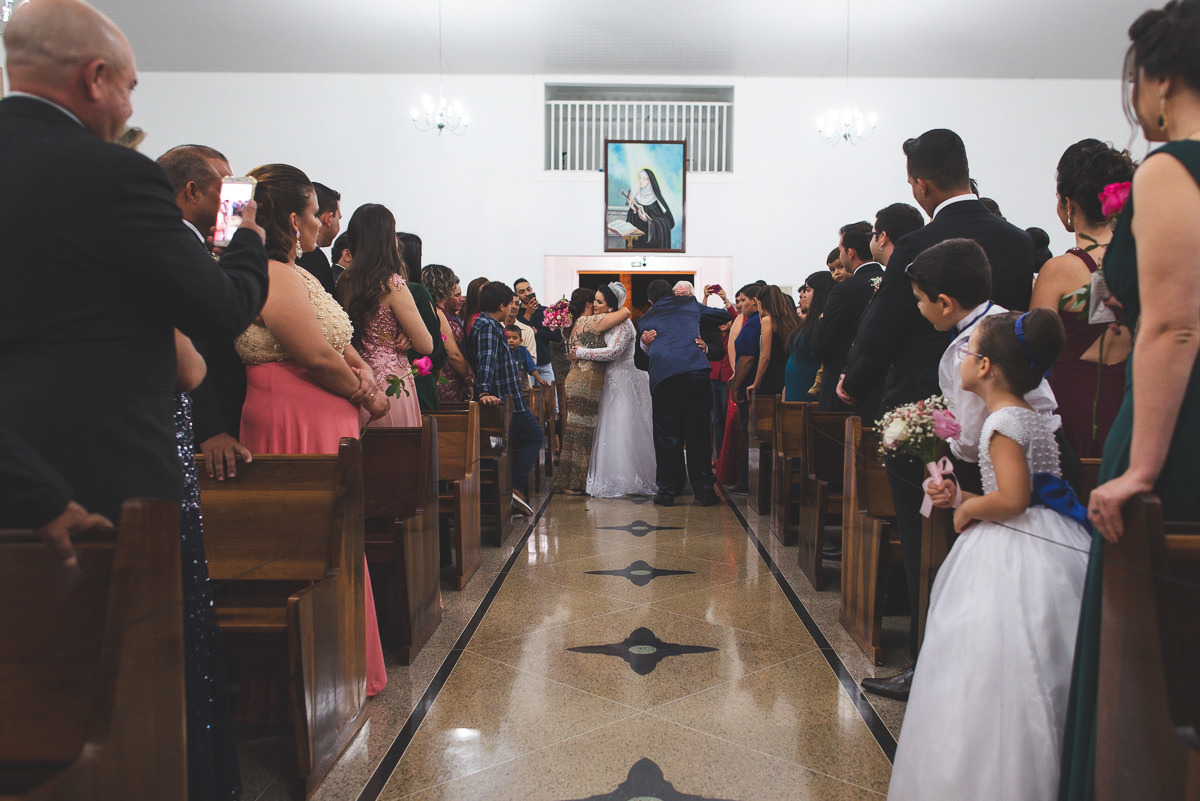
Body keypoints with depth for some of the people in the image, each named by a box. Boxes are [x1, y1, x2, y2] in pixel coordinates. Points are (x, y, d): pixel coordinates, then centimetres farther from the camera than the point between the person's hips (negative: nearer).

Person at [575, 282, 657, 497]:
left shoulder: (623, 324, -14)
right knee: (609, 430, 9)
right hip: (610, 381, 8)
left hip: (624, 381, -8)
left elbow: (612, 352, -24)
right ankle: (611, 479, 16)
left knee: (623, 430, -5)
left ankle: (627, 481, 4)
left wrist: (582, 352, -19)